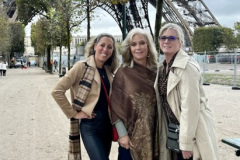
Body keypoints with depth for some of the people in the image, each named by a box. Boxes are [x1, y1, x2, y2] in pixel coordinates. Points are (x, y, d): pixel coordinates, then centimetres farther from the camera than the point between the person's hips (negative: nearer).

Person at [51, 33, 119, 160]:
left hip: (107, 124, 7)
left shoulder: (108, 71, 8)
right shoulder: (82, 67, -10)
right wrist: (73, 114, -11)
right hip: (90, 126, -7)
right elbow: (57, 91, -14)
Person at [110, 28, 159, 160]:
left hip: (152, 133, 3)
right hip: (131, 134, -3)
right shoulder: (123, 72, -5)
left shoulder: (156, 71, 3)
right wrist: (122, 134, -12)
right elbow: (116, 106, -7)